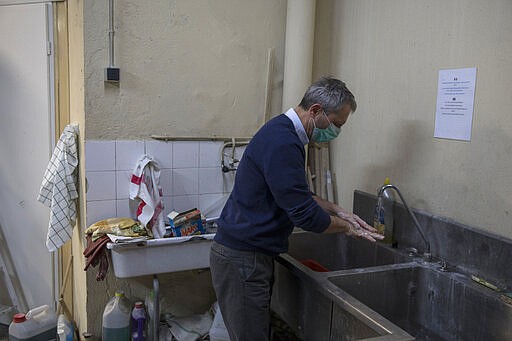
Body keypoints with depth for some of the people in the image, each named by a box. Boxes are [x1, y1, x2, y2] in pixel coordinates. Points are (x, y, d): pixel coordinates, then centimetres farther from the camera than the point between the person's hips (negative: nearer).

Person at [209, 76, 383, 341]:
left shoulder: (284, 133, 11)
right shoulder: (282, 143, -23)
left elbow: (298, 194, 21)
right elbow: (303, 214, -22)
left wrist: (337, 211, 11)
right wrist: (347, 227, -6)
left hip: (251, 253, 10)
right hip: (241, 259, -10)